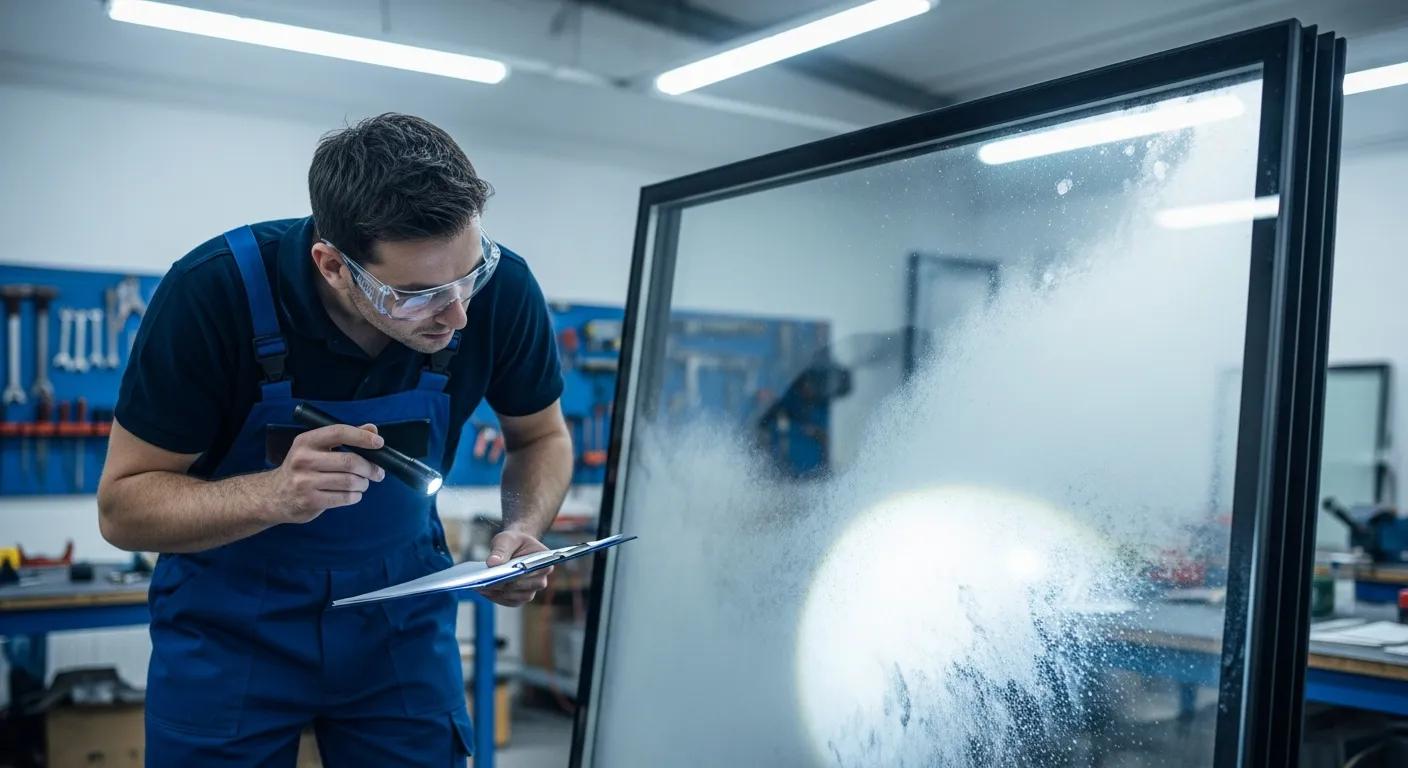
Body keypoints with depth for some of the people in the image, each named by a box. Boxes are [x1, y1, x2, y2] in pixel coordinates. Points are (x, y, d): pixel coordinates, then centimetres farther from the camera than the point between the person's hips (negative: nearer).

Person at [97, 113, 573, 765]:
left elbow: (542, 436, -2)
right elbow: (122, 506, -19)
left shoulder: (503, 290, -20)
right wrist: (272, 494, -37)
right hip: (231, 615, -1)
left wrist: (523, 531, -22)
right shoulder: (214, 293, -26)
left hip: (401, 609, 2)